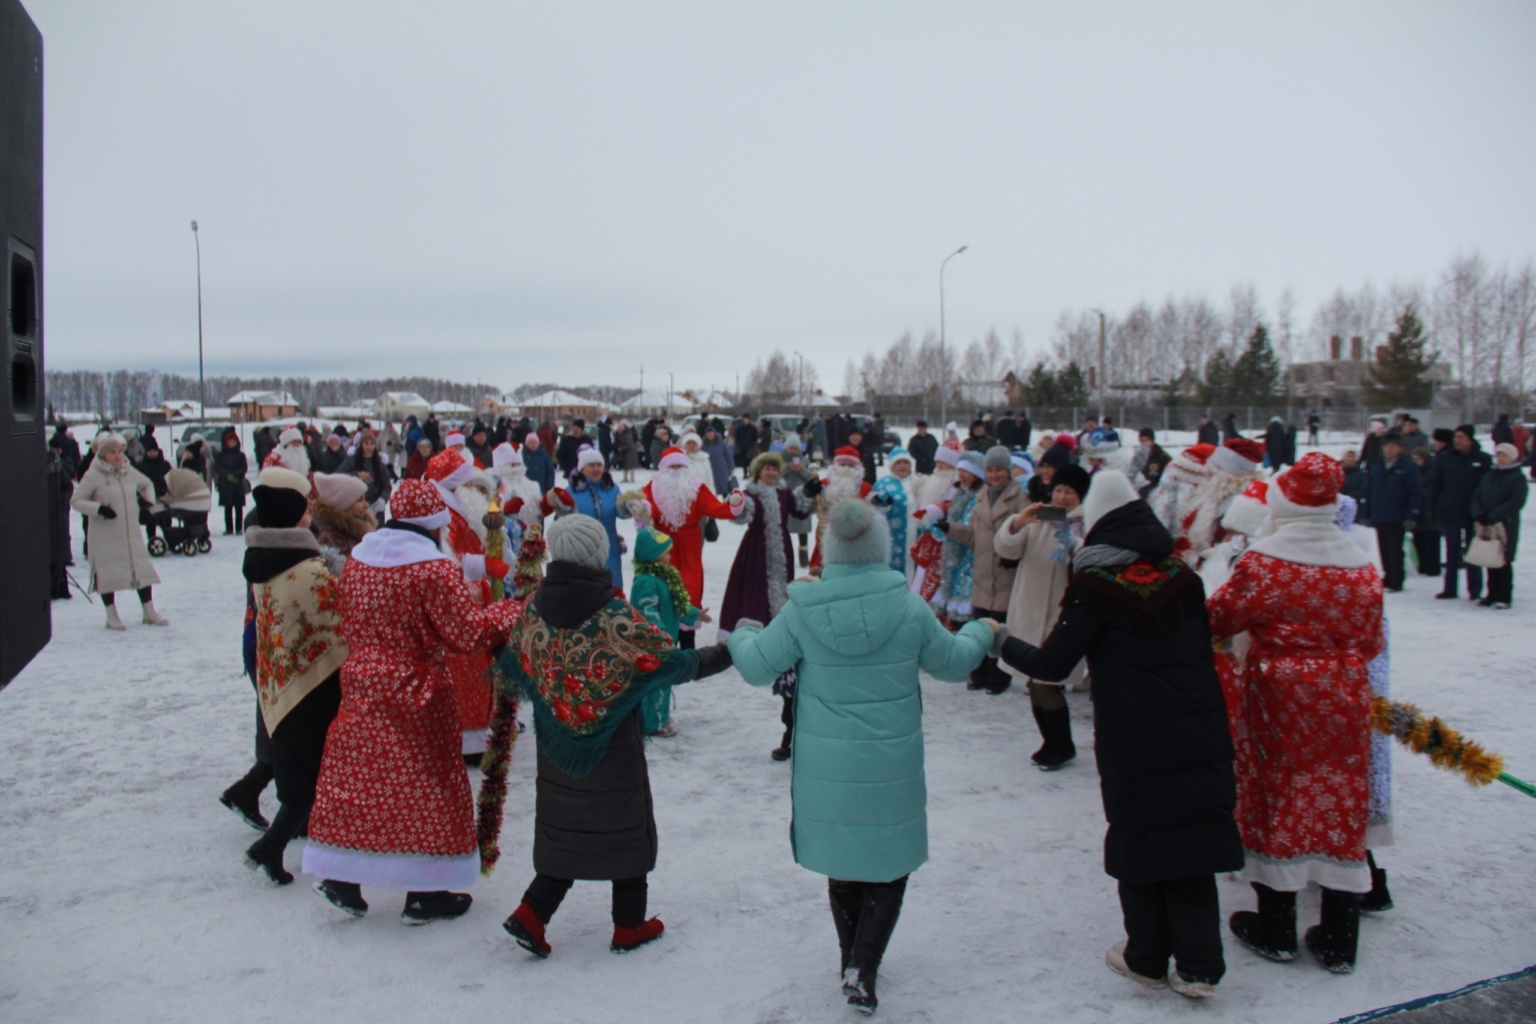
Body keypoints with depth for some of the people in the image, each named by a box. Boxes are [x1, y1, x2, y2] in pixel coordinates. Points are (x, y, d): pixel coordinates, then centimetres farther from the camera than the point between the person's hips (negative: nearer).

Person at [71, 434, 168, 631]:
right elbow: (75, 501, -8)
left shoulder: (129, 472, 5)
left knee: (143, 570, 5)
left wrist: (148, 500, 7)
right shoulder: (93, 476, -10)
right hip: (105, 535, -5)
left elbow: (147, 484, 25)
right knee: (108, 574, 1)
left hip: (132, 532, 5)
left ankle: (149, 612, 16)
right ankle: (112, 616, 16)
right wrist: (99, 509, -22)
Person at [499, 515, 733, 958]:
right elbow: (671, 663, -16)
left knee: (567, 826, 17)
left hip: (557, 751, 4)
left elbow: (513, 666, 7)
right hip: (614, 751, -4)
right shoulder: (617, 616, -20)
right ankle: (629, 925, 23)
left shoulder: (532, 611, -5)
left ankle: (532, 914, 8)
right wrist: (724, 654, -4)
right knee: (625, 828, 12)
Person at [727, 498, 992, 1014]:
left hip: (827, 769, 2)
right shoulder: (909, 607, -11)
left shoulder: (802, 611, -11)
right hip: (892, 769, -1)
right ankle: (861, 970, 5)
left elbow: (757, 667, -3)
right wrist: (979, 632, 24)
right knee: (890, 867, 15)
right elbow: (952, 662, 3)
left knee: (842, 862, 21)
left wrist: (742, 633, 19)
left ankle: (853, 960, 36)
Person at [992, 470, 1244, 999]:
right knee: (1192, 838, 11)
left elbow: (1052, 663, -9)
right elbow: (1204, 652, 12)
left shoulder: (1098, 586, -10)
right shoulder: (1181, 576, 4)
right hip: (1198, 737, 4)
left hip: (1131, 744, -4)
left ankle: (1147, 959, 23)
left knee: (1138, 841, 11)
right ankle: (1197, 966, 15)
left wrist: (1002, 643, 7)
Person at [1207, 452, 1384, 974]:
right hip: (1343, 703, 3)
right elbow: (1371, 642, 6)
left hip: (1278, 700, -3)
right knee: (1340, 808, 11)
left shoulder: (1262, 562, -14)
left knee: (1277, 804, 10)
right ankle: (1338, 941, 19)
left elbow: (1218, 618, -8)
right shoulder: (1362, 567, -1)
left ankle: (1276, 930, 21)